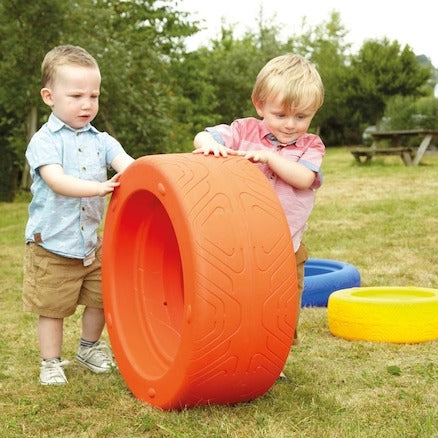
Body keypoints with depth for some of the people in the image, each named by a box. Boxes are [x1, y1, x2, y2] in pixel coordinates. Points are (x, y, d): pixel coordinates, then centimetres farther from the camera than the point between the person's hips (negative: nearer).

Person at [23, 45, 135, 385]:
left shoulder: (101, 140, 4)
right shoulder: (44, 141, -10)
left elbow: (128, 166, -10)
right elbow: (56, 180, -25)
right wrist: (99, 188, -37)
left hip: (93, 243, 5)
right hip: (51, 245, -5)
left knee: (100, 299, 15)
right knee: (52, 307, 6)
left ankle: (89, 348, 38)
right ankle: (51, 363, 23)